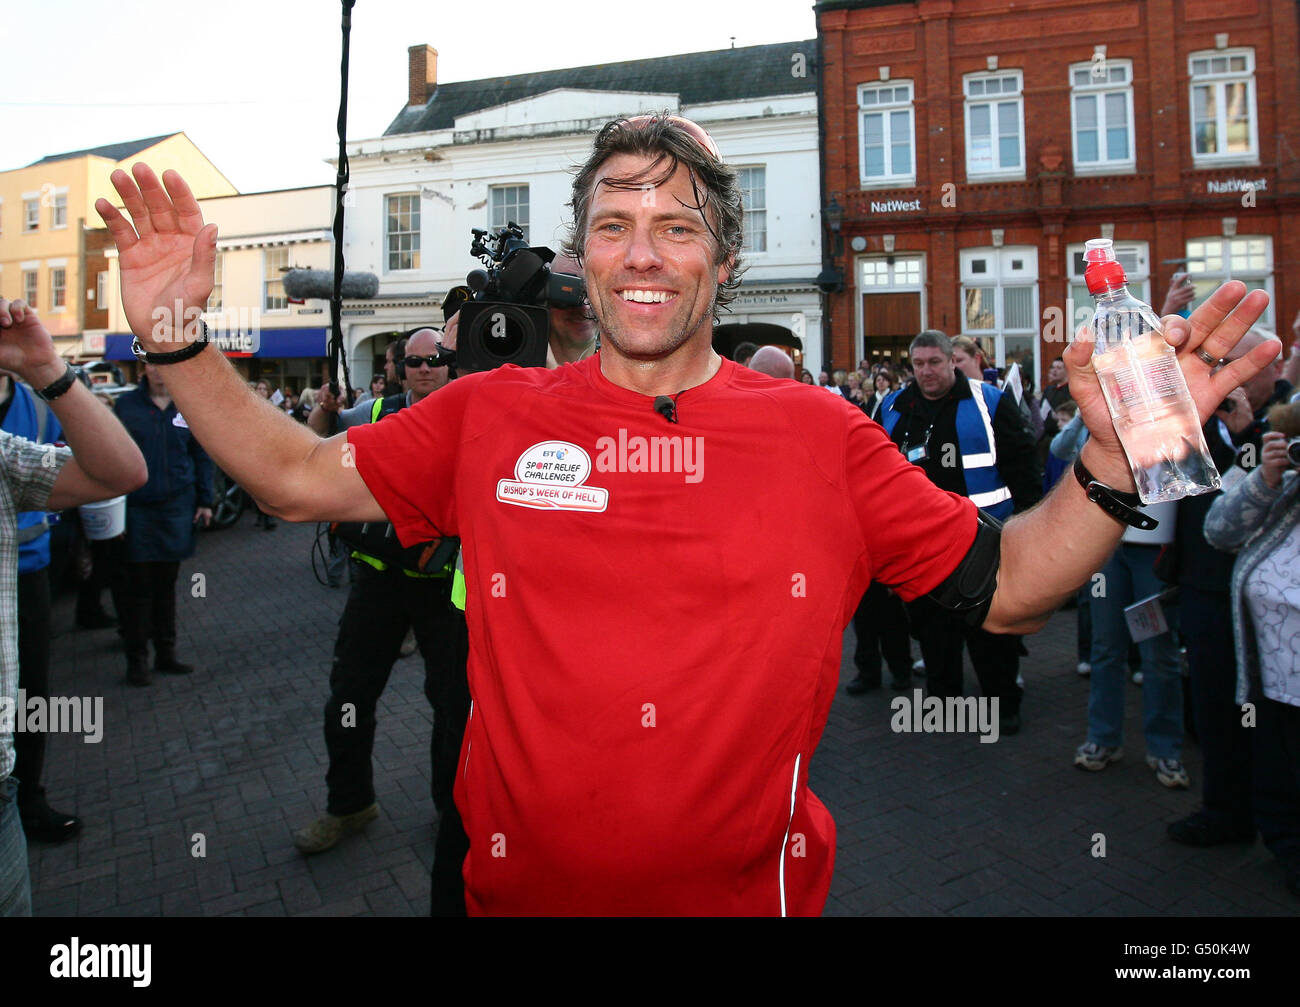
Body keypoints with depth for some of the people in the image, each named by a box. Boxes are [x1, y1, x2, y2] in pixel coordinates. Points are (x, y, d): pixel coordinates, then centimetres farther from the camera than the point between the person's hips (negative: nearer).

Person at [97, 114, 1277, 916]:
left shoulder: (822, 434, -6)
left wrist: (1114, 458, -18)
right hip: (520, 886, 1)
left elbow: (1005, 588, -3)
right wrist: (181, 339, -10)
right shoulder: (490, 416, -3)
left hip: (752, 889, 0)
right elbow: (298, 475, 1)